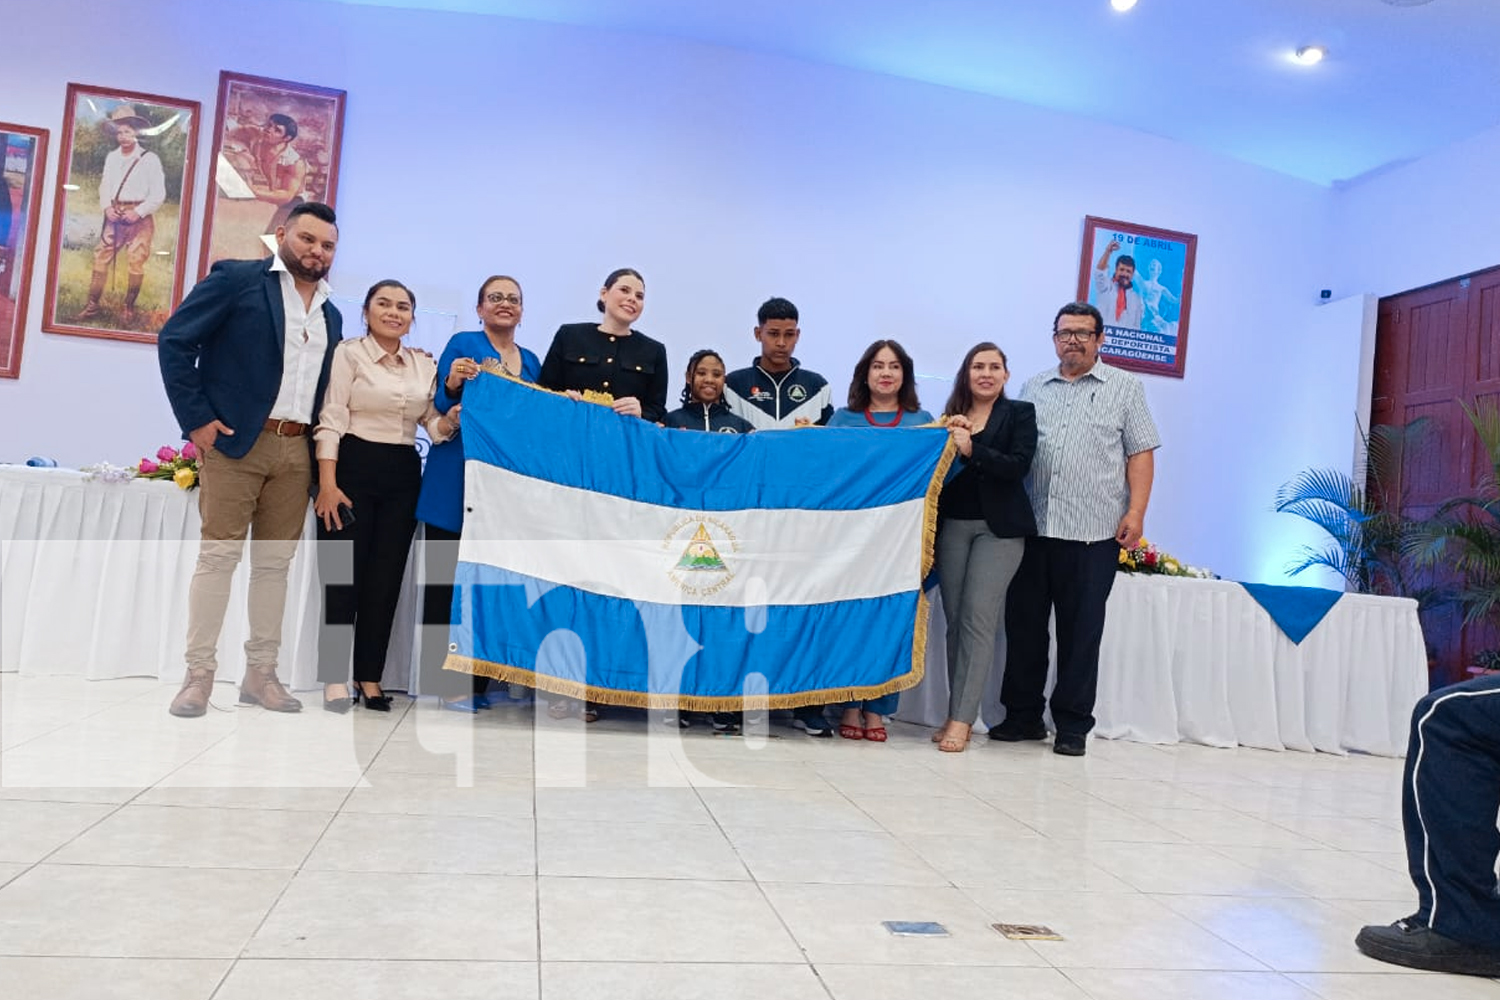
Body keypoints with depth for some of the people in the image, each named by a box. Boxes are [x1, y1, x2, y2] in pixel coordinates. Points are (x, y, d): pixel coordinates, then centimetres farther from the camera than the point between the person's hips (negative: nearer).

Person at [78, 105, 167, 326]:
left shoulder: (149, 159, -5)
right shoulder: (111, 157, 11)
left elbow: (158, 194, -7)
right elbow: (104, 185, 15)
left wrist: (138, 212, -14)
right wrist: (106, 207, -3)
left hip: (139, 217, -4)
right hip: (114, 215, 5)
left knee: (136, 262, -5)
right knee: (101, 256, 1)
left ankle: (129, 307, 7)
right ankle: (93, 303, 6)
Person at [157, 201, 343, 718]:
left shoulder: (330, 315, 17)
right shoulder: (237, 278, 0)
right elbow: (175, 340, -5)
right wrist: (196, 418, -10)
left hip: (297, 450, 5)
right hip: (236, 441, -5)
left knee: (275, 563, 7)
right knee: (218, 555, -4)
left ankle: (260, 673, 14)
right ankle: (199, 673, 3)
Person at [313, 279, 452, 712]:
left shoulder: (425, 365, 12)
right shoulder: (349, 353, 0)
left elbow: (434, 424, 9)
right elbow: (331, 420, -7)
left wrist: (454, 418, -15)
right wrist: (327, 483, -16)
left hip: (402, 476, 4)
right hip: (354, 468, -4)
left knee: (386, 577, 5)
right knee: (343, 572, -4)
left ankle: (370, 677, 13)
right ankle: (335, 677, 5)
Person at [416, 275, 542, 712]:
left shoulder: (531, 362, 17)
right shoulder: (463, 345, 2)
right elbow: (439, 411, -3)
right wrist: (452, 385, -22)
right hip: (457, 481, -5)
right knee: (448, 577, -3)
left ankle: (480, 678, 12)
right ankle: (446, 680, 1)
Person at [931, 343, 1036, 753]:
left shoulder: (1019, 413, 4)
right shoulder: (951, 416, 13)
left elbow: (1019, 465, -9)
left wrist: (971, 448, -19)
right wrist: (946, 438, -7)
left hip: (997, 529, -4)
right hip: (952, 526, 4)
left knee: (978, 619, -10)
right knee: (955, 621, 5)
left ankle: (961, 720, -10)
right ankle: (956, 715, 11)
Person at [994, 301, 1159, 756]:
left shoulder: (1125, 387, 7)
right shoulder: (1034, 387, 16)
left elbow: (1140, 454, 2)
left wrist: (1136, 512, -8)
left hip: (1093, 531, -3)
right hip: (1031, 527, 3)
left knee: (1082, 630, 1)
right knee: (1023, 623, 6)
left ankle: (1073, 724, 11)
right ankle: (1023, 714, 18)